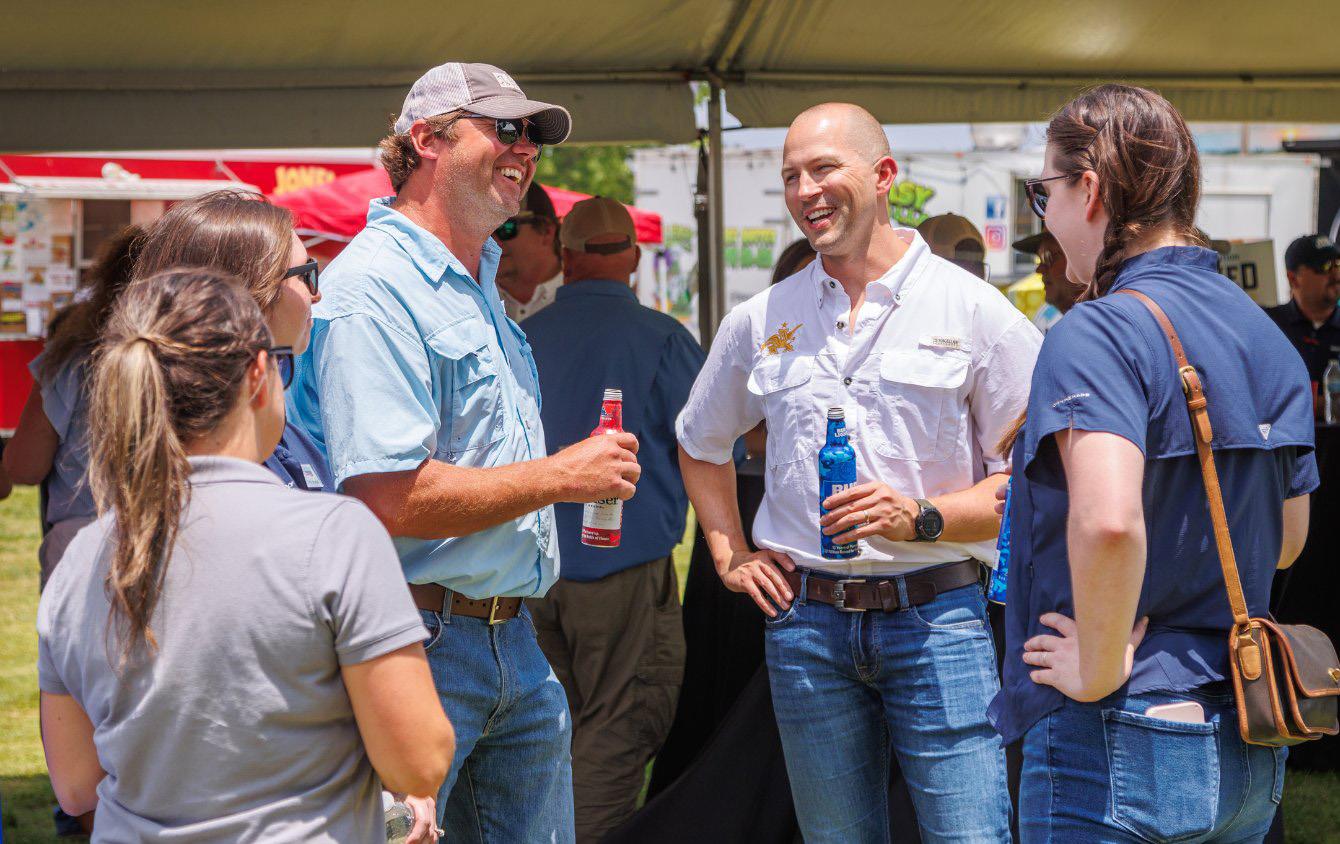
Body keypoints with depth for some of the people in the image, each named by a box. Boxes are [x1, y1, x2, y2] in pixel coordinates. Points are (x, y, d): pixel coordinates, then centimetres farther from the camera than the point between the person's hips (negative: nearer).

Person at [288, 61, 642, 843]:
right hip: (421, 645, -9)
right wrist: (563, 475, -16)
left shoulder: (479, 283, 16)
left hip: (514, 643, 9)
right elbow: (389, 501, -25)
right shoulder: (376, 288, -16)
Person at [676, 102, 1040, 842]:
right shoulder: (759, 321, 9)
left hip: (934, 618, -3)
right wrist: (730, 557, 15)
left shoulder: (973, 310, -1)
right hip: (805, 621, 3)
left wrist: (922, 519, -16)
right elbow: (699, 446, 26)